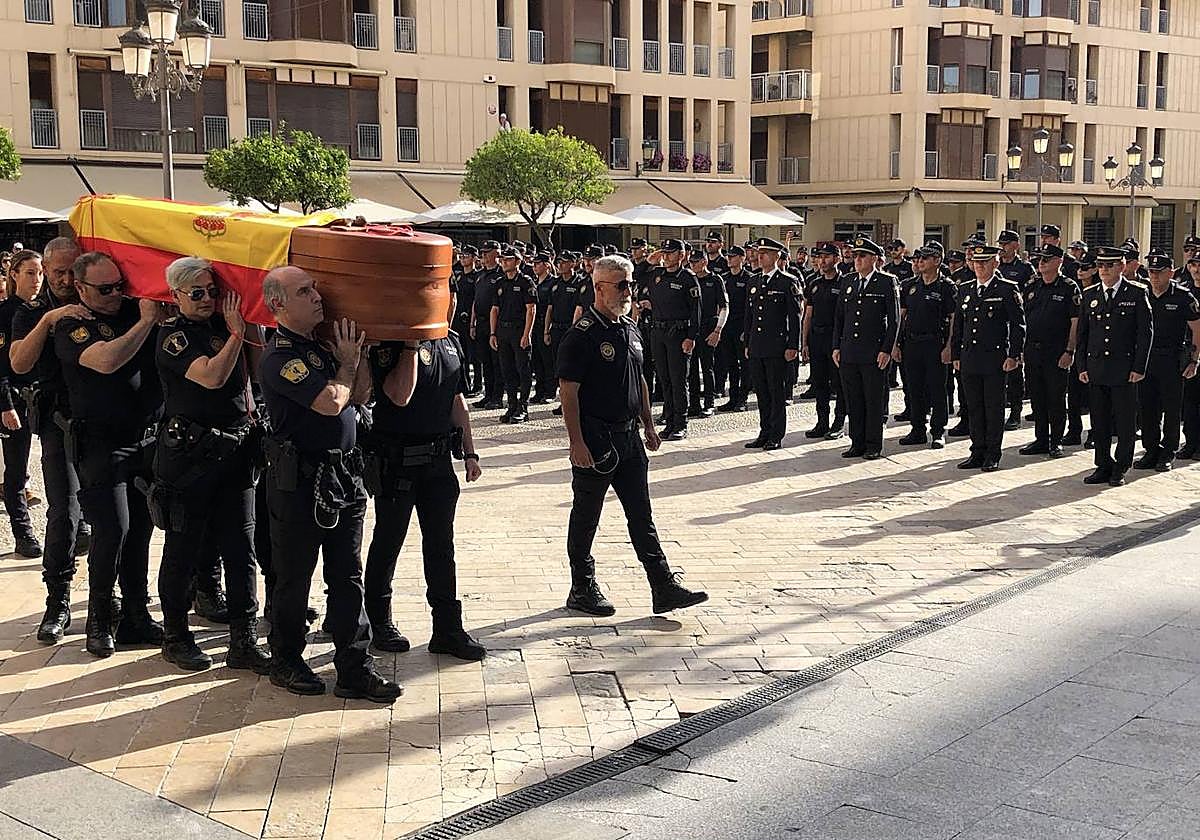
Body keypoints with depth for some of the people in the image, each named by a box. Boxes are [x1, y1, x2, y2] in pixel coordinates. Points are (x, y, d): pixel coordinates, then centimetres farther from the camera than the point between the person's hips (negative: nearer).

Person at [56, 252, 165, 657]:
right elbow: (106, 361, -24)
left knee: (141, 528, 8)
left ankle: (136, 616, 18)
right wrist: (147, 320, -19)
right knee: (112, 530, -7)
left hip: (147, 438, 5)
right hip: (102, 445, -5)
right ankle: (99, 621, 8)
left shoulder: (134, 309, 9)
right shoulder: (72, 327, -5)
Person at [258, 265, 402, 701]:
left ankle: (354, 670, 13)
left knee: (347, 579, 8)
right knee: (294, 579, 8)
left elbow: (360, 395, 14)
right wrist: (348, 362, -6)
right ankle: (286, 663, 25)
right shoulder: (280, 358, -15)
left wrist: (357, 349, 5)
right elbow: (331, 402, -23)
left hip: (343, 477, 8)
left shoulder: (320, 346, 12)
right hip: (300, 482, -8)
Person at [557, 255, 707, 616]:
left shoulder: (631, 329, 12)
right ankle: (582, 590, 17)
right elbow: (568, 392, -16)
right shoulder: (582, 335, -13)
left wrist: (648, 425, 19)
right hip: (594, 440, -7)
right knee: (585, 517, 6)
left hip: (628, 435, 7)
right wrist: (577, 442, -19)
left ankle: (664, 588, 10)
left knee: (641, 515, 8)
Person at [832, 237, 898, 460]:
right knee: (853, 400, 8)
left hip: (874, 353, -5)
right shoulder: (847, 281, 12)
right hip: (849, 353, 5)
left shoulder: (887, 282, -2)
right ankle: (857, 443, 17)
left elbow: (894, 319, -4)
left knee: (874, 401, 1)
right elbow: (839, 316, 15)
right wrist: (837, 347, 8)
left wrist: (886, 350, -9)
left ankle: (874, 445, 9)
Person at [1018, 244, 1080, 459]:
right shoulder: (1032, 288, 13)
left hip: (1057, 353, -5)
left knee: (1056, 399, 1)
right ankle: (1041, 440, 18)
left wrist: (1069, 351, -14)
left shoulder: (1069, 288, -4)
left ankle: (1056, 442, 9)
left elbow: (1076, 322, -7)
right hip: (1032, 351, 5)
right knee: (1037, 398, 9)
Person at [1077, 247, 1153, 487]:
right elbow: (1083, 333, 12)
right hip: (1096, 370, 4)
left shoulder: (1137, 293, -1)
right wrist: (1082, 367, 5)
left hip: (1125, 369, -3)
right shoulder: (1090, 295, 9)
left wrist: (1139, 368, -8)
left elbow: (1146, 332, -3)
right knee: (1099, 422, 8)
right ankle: (1103, 467, 18)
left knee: (1125, 422, 2)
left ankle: (1120, 468, 12)